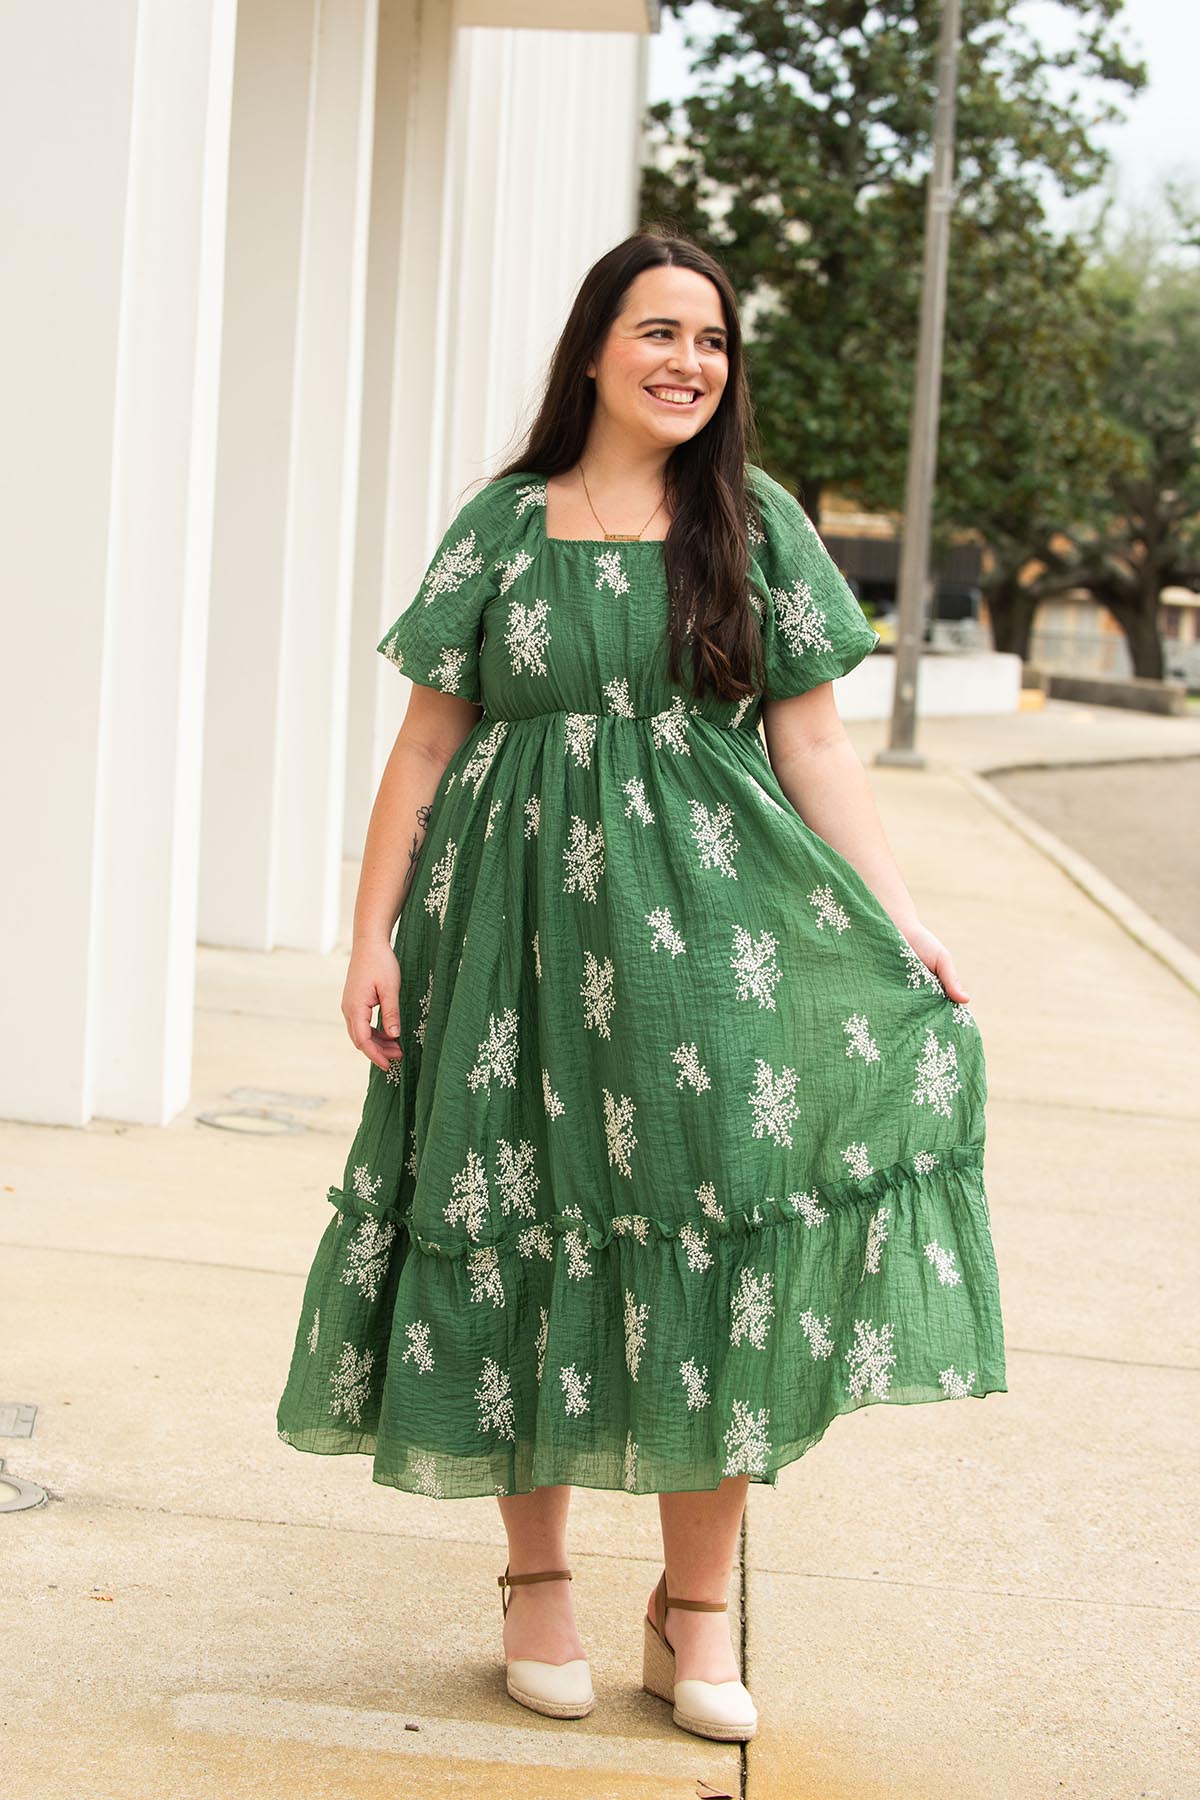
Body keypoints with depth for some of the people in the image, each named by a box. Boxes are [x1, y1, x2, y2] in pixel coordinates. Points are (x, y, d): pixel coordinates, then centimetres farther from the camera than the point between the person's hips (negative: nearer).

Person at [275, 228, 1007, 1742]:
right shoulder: (504, 524, 5)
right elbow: (426, 740, 6)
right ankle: (536, 1577, 20)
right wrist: (373, 934, -1)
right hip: (522, 916, 0)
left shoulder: (757, 521, 7)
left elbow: (814, 743, 4)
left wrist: (901, 923, -5)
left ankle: (695, 1612, 5)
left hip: (708, 913, 0)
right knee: (528, 1220, 3)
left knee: (716, 1213, -6)